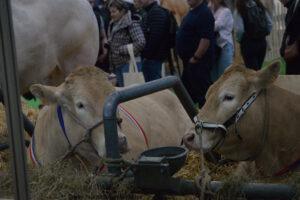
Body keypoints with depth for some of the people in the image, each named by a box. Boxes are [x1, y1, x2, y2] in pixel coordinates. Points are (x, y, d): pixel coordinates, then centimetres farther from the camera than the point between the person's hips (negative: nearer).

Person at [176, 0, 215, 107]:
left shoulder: (204, 13, -18)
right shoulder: (193, 11, 14)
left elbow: (206, 39, -25)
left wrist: (195, 58, -21)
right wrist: (189, 58, 18)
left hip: (198, 61, -11)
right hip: (190, 60, 11)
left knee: (202, 91, -4)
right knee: (187, 89, 18)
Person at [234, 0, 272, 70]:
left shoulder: (239, 11, -8)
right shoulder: (260, 7, 7)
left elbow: (239, 30, -16)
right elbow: (269, 24, 3)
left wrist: (239, 40, 2)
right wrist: (264, 34, 15)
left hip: (248, 44, -5)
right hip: (262, 42, 5)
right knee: (258, 69, 15)